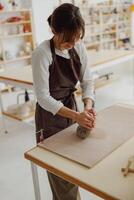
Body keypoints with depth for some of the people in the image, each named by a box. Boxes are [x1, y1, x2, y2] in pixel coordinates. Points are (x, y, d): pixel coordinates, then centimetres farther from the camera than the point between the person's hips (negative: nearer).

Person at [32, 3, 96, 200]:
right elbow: (43, 96, -21)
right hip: (50, 115, -5)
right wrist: (76, 115, -30)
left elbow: (87, 81, -1)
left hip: (71, 107, 5)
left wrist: (88, 107, -19)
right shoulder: (42, 53, -22)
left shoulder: (79, 47, -5)